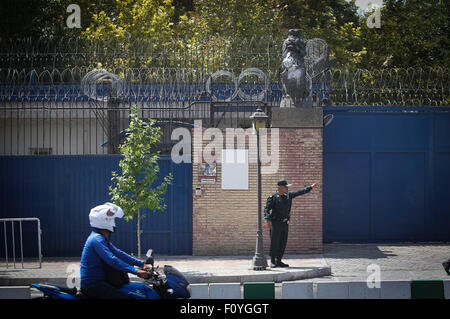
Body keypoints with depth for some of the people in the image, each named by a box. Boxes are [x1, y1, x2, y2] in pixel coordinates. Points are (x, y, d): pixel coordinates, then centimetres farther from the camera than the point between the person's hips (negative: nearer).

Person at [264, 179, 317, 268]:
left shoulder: (289, 195, 11)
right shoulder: (273, 197, -8)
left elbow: (300, 192, 19)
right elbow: (267, 209, -11)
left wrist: (311, 187, 21)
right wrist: (268, 220, -23)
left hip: (285, 223, 6)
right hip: (276, 223, -6)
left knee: (283, 243, 6)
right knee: (274, 243, -5)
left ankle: (279, 261, 13)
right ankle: (272, 262, 0)